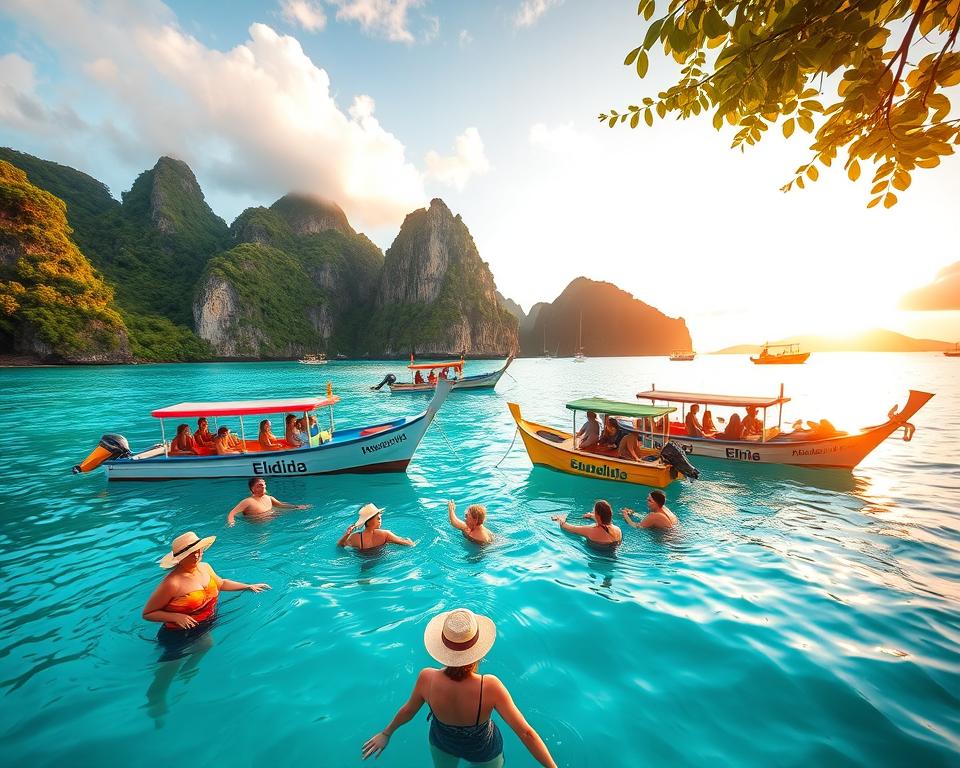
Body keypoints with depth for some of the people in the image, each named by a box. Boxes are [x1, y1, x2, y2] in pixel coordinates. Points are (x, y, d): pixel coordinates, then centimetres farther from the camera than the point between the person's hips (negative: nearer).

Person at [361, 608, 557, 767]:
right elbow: (526, 733, -32)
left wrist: (386, 733, 5)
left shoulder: (427, 678, -34)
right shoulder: (489, 687, -41)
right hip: (483, 752, -2)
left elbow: (408, 711, -14)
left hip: (442, 743, 2)